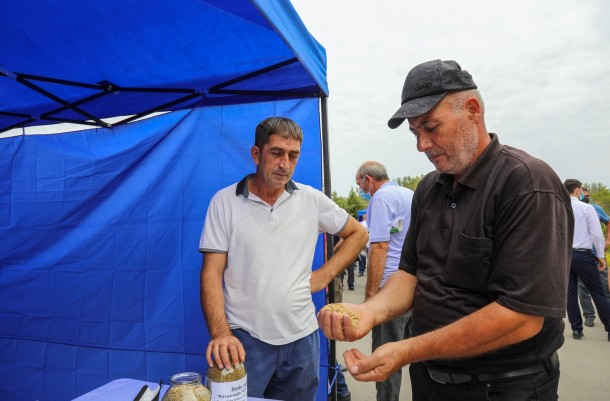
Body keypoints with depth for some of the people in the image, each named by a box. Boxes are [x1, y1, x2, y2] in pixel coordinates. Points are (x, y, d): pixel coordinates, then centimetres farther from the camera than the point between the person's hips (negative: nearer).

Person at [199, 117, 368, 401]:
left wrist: (324, 275, 2)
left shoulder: (312, 199, 1)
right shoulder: (224, 202, -5)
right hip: (244, 338, -2)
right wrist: (220, 333, -21)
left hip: (302, 336, 3)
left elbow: (358, 234, 12)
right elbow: (211, 274, -8)